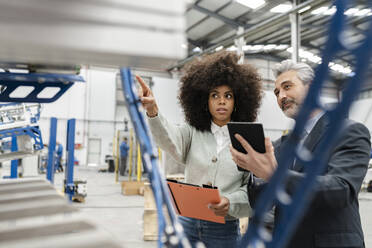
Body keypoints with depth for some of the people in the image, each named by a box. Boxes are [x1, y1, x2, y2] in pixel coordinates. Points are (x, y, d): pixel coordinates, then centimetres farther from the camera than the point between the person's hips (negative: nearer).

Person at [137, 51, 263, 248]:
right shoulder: (193, 132, 1)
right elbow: (170, 140, -20)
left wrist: (230, 203, -24)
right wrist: (152, 112, -39)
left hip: (224, 229, -1)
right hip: (187, 222, 1)